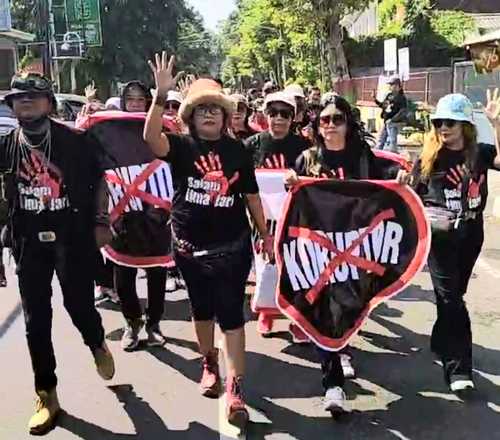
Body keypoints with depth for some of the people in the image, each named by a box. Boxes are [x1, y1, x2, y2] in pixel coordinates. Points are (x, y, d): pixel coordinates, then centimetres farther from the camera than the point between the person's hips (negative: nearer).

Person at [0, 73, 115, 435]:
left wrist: (101, 222, 2)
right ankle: (47, 397, 21)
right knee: (36, 321, 6)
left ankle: (98, 345, 39)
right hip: (29, 242, 3)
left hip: (73, 238, -2)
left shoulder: (76, 142, -6)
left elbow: (99, 180, 6)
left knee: (80, 306, 0)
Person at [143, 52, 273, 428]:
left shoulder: (238, 150, 1)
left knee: (231, 314, -2)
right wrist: (161, 94, -37)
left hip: (232, 245, -1)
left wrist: (265, 234, 10)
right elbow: (151, 137, -26)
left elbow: (251, 195, 8)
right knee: (202, 309, 17)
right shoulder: (182, 146, -4)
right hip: (190, 244, 1)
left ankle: (235, 388, 3)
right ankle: (209, 363, 40)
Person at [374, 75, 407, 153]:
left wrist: (392, 120, -23)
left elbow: (402, 112, -19)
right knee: (381, 140, 15)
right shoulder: (389, 95, 13)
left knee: (392, 141, -8)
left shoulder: (401, 97, -11)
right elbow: (383, 105, 25)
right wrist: (375, 100, 11)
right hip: (386, 122, 9)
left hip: (394, 123, -9)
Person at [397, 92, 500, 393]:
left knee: (453, 295, 17)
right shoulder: (428, 159, -3)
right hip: (439, 236, -2)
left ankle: (442, 344, 39)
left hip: (471, 235, 3)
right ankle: (459, 368, -2)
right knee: (450, 298, -6)